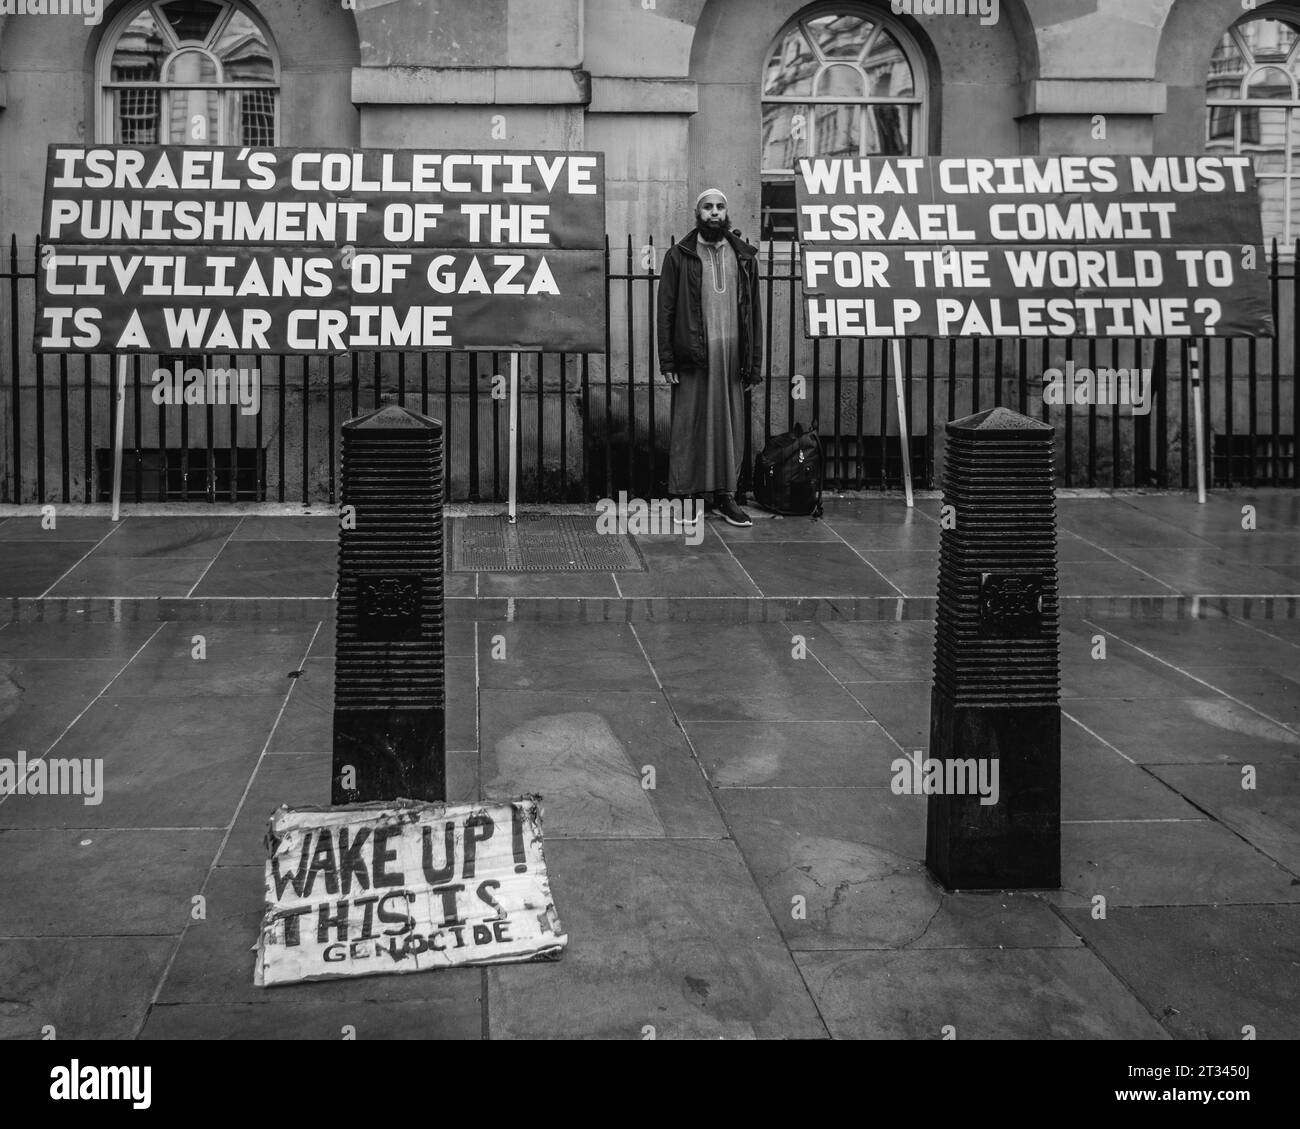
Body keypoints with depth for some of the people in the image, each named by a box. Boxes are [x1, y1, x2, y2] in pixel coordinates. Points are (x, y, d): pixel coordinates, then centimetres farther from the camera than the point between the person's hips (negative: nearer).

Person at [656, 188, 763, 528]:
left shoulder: (744, 256, 12)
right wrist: (666, 360, -7)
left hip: (732, 356, 3)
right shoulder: (679, 256, 3)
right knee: (689, 426, -2)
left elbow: (754, 311, 11)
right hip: (692, 356, -3)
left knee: (731, 427, 3)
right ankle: (687, 497, 4)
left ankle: (724, 495, 11)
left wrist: (754, 361, 5)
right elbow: (665, 309, 1)